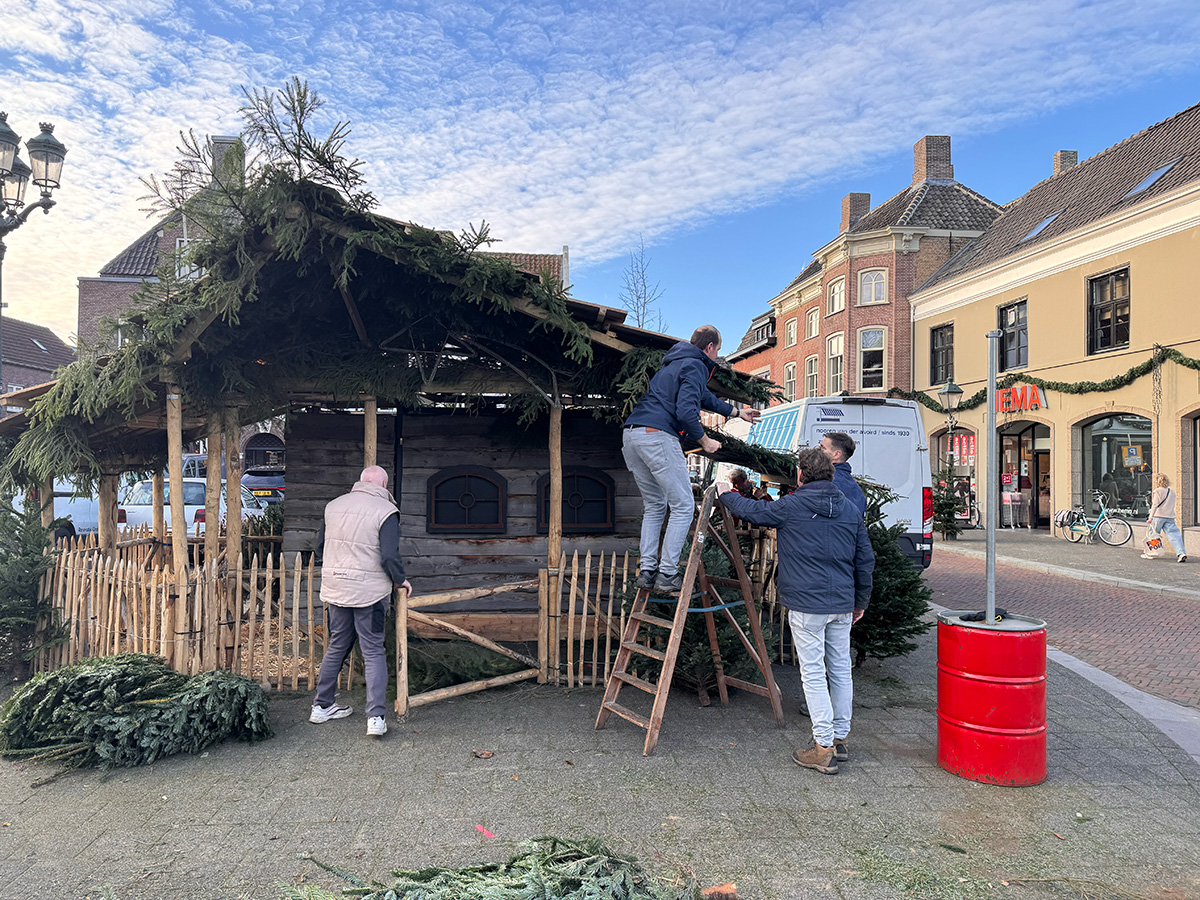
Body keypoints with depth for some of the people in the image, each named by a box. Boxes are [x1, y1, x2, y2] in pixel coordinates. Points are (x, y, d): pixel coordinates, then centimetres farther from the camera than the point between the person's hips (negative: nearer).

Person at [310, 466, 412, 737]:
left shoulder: (334, 505, 7)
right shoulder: (386, 511, -12)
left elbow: (319, 544, 16)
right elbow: (389, 556, -19)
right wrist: (401, 580, -2)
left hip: (335, 589, 5)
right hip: (369, 591, -5)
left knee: (336, 646, 19)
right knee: (373, 651, 2)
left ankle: (322, 705, 28)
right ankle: (376, 717, -2)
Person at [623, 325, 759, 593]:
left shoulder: (676, 363, 29)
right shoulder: (695, 367, -2)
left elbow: (704, 397, 43)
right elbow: (686, 411, -15)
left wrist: (736, 412, 52)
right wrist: (705, 441, 0)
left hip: (631, 436, 10)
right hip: (658, 436, -10)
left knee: (655, 506, 17)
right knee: (683, 506, -1)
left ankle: (647, 571, 13)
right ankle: (667, 575, -3)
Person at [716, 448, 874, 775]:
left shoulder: (791, 506, -8)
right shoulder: (851, 510, 8)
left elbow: (752, 510, 6)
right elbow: (865, 560, 12)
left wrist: (726, 495, 26)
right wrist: (860, 601, 22)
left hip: (806, 605, -5)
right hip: (842, 606, 6)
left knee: (814, 674, -1)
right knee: (841, 670, 14)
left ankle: (823, 749, 1)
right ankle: (840, 739, 25)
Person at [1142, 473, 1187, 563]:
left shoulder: (1157, 491, -6)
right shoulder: (1172, 492, 15)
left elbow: (1155, 505, -12)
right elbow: (1171, 505, 18)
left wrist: (1150, 517, -13)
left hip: (1158, 516, -5)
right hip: (1170, 517, 5)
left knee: (1152, 534, 6)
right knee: (1174, 535, 0)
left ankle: (1149, 554, 14)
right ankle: (1181, 553, -15)